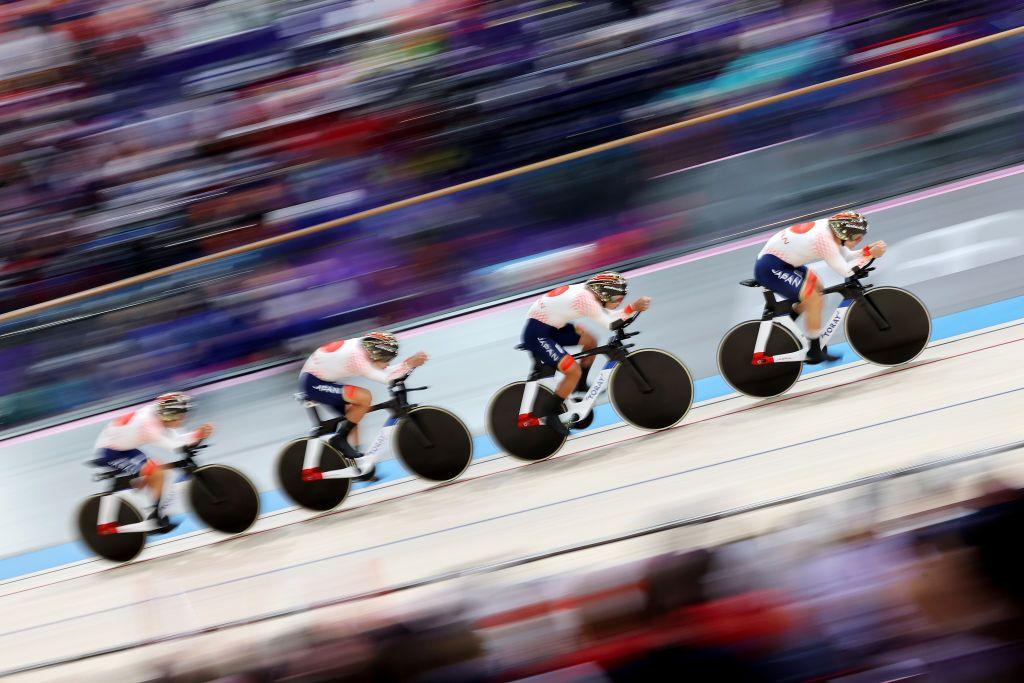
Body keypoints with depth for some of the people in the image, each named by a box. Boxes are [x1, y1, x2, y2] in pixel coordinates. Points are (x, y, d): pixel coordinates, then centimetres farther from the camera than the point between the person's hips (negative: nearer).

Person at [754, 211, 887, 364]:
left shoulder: (830, 227, 0)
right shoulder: (825, 240, -27)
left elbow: (846, 256, 8)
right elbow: (845, 270, -25)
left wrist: (867, 250, -7)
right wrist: (870, 255, -22)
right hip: (769, 268, -10)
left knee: (818, 288, 22)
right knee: (815, 300, -14)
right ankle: (815, 353, -2)